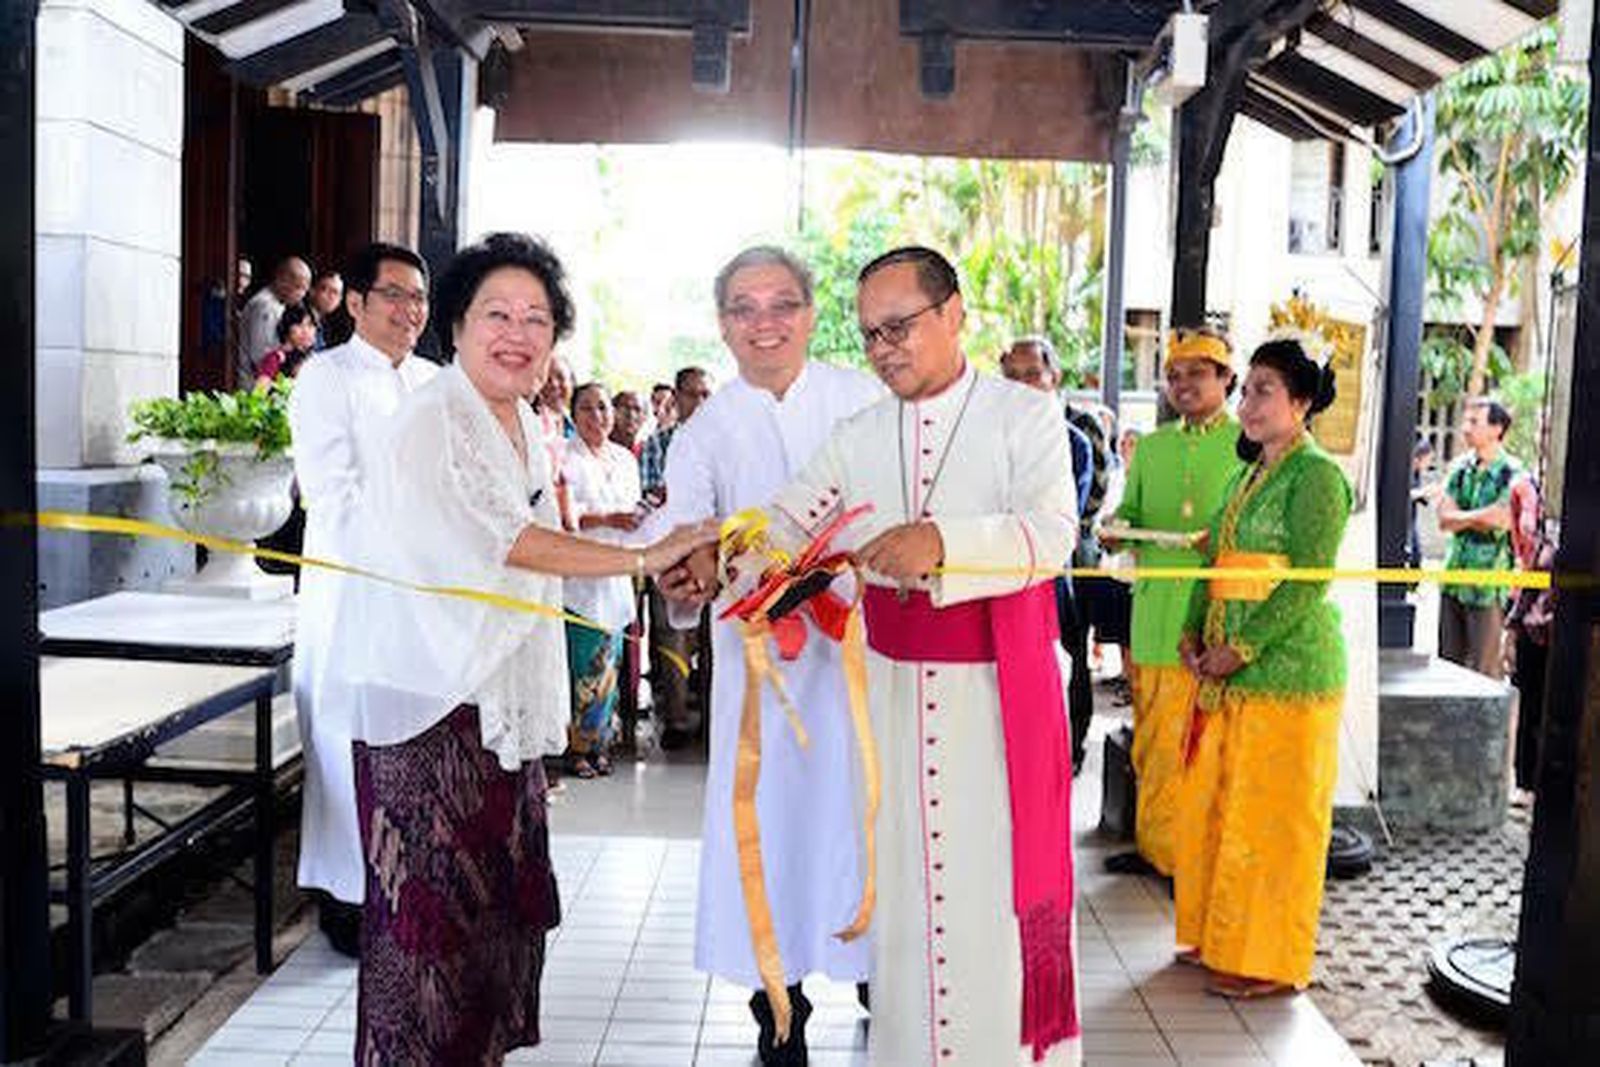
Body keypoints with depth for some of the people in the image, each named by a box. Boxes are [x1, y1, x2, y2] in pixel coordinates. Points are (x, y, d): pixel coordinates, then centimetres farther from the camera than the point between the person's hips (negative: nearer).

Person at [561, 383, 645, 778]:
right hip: (579, 576, -6)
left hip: (616, 575, 6)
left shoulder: (625, 458, 17)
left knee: (609, 664, 7)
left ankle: (598, 743, 16)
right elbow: (563, 516, -14)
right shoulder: (566, 458, -5)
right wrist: (607, 519, -21)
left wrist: (638, 518, 2)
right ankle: (576, 747, 2)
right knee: (583, 666, -8)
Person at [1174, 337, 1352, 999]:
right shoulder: (1250, 473, 16)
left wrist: (1241, 649, -17)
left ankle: (1270, 960, 13)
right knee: (1214, 805, 13)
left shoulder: (1316, 475, -10)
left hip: (1287, 668, -8)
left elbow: (1308, 583, -16)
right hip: (1229, 670, 8)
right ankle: (1219, 937, 27)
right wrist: (1194, 634, 6)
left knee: (1272, 816, 0)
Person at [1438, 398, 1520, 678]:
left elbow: (1499, 522, -18)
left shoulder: (1512, 474, -9)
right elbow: (1444, 520, 0)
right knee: (1448, 663, 12)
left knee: (1483, 671, -2)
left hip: (1488, 584, -6)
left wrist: (1462, 517, -9)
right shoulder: (1461, 468, 9)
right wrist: (1480, 516, -14)